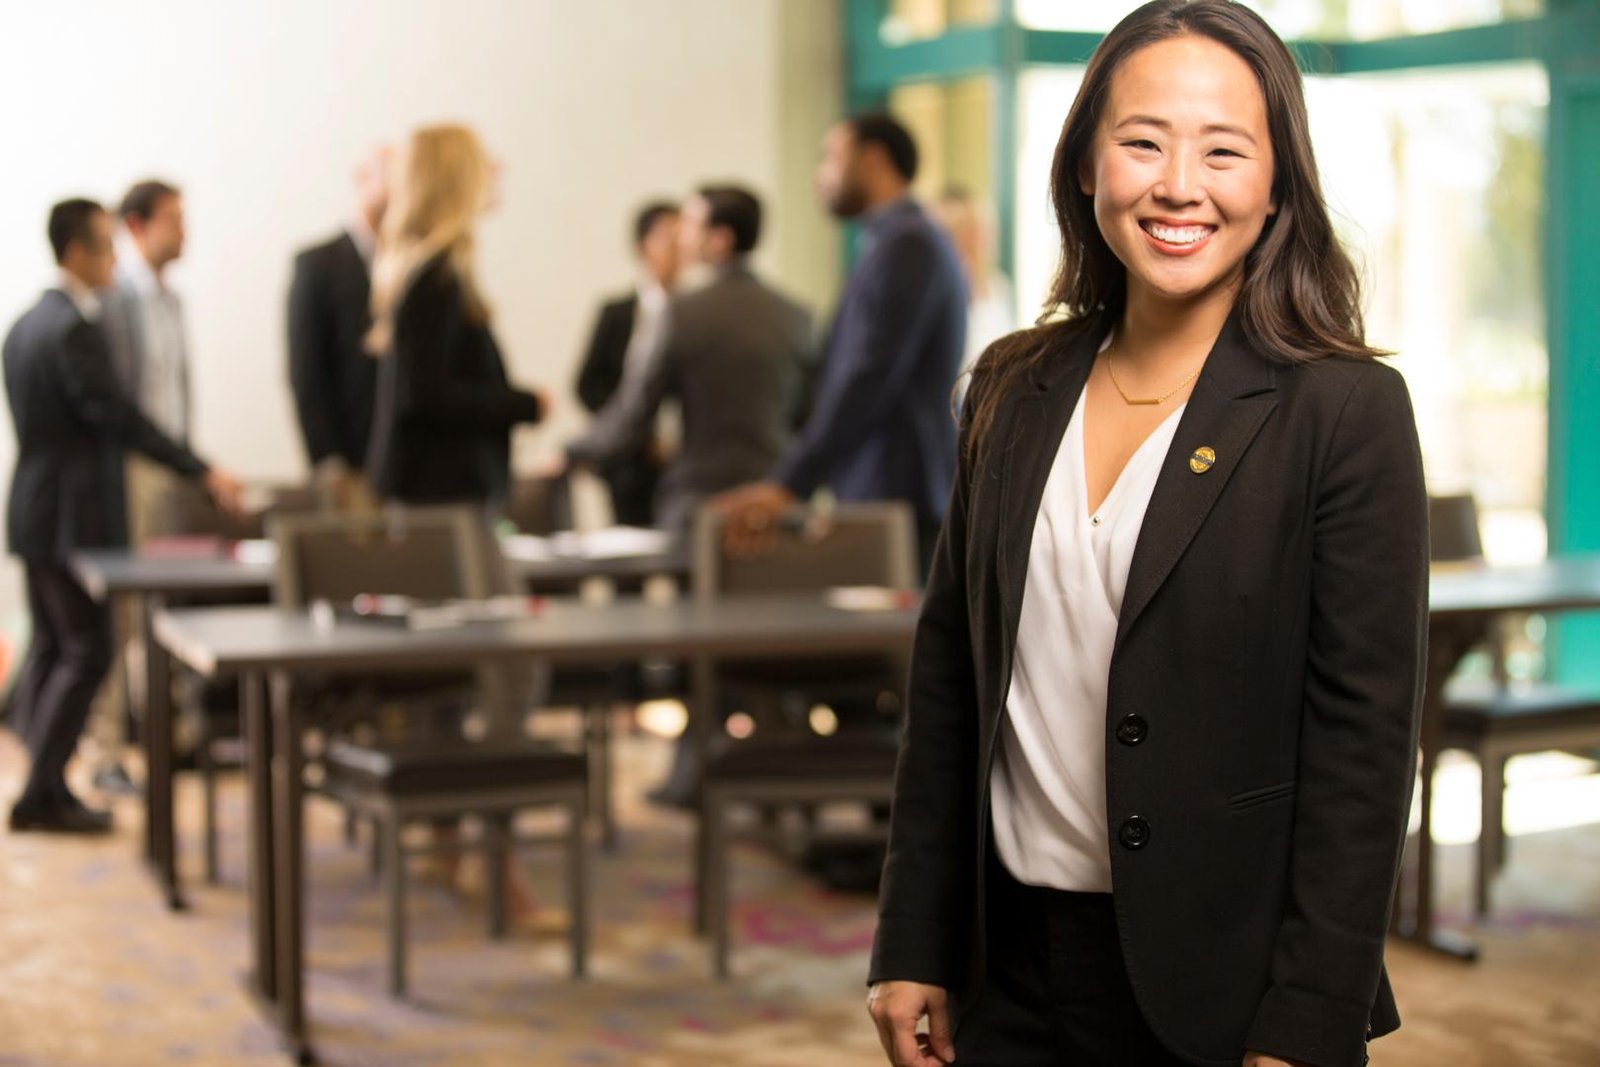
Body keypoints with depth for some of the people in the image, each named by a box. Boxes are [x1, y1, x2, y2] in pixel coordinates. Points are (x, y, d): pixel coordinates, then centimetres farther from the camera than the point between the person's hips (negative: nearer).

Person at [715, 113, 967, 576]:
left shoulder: (905, 246, -12)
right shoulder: (908, 241, 20)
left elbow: (869, 379, -21)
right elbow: (844, 377, 22)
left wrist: (788, 485, -26)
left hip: (897, 504, -9)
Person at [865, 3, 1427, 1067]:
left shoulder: (1346, 410, -10)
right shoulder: (1015, 390, 4)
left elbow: (1365, 742, -11)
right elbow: (949, 680, 8)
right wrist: (914, 948, 6)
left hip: (1221, 980, -4)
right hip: (1011, 964, 4)